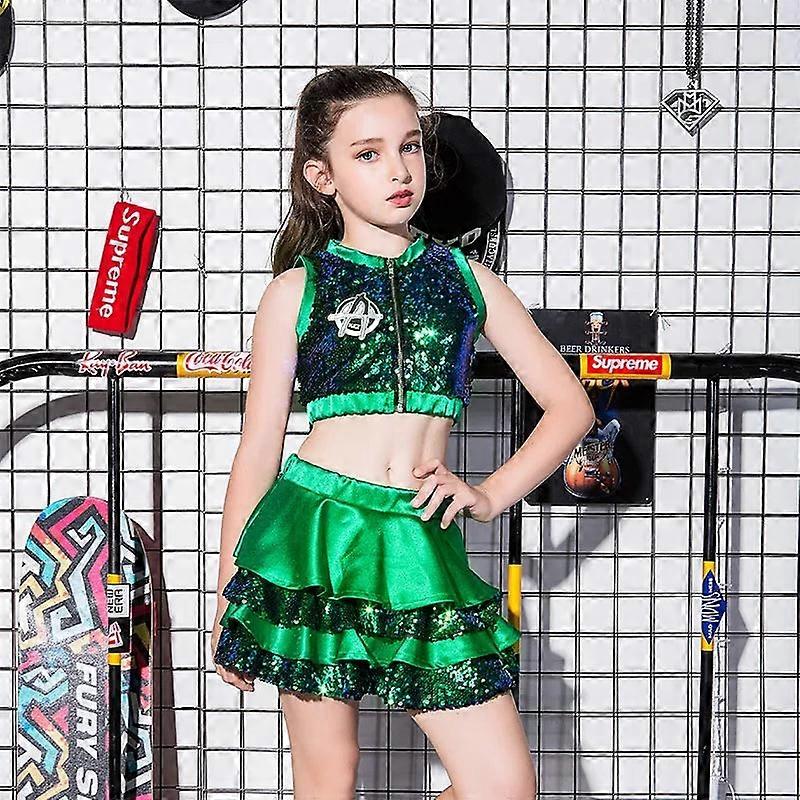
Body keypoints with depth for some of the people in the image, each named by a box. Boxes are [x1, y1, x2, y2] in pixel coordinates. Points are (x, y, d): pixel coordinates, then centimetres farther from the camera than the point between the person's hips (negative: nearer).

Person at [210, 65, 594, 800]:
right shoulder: (295, 291, 5)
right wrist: (227, 596, 8)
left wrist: (491, 495, 2)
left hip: (420, 544, 2)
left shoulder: (467, 279, 11)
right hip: (311, 536, -2)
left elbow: (570, 405, 15)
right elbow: (258, 450, 7)